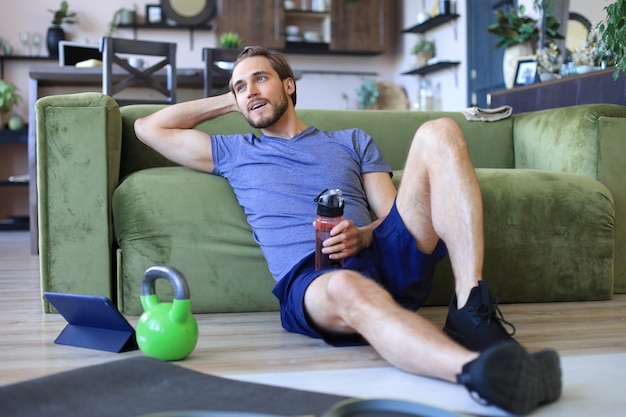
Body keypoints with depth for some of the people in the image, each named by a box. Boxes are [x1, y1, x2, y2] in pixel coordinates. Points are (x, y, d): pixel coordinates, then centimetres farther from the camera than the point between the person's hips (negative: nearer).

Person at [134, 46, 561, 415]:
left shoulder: (352, 141, 31)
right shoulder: (234, 152, 30)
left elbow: (394, 214, 19)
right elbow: (149, 127, 29)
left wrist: (362, 235, -5)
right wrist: (227, 102, 35)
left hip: (386, 257, 3)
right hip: (309, 278, -2)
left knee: (439, 132, -18)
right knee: (347, 287, -43)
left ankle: (471, 308, -33)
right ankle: (479, 370, -69)